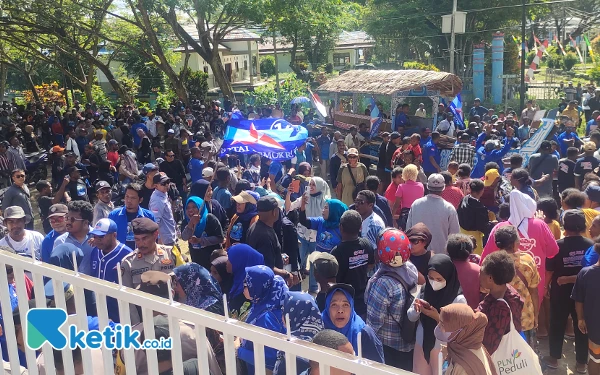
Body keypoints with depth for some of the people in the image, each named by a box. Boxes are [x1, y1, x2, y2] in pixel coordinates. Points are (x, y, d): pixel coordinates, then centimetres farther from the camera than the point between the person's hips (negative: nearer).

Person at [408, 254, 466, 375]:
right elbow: (411, 317, 4)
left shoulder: (458, 299, -18)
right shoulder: (424, 289, -4)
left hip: (442, 349, -4)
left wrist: (438, 318, -27)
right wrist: (416, 309, -17)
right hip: (421, 345, 4)